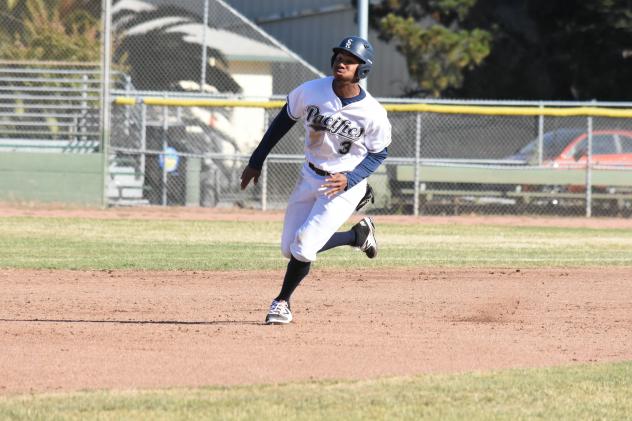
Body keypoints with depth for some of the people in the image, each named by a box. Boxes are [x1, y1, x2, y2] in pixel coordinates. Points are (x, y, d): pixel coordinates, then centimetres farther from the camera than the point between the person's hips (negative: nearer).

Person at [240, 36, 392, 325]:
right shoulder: (311, 92, -13)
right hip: (309, 177, 5)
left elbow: (379, 152, -5)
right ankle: (358, 235, 28)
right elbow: (283, 121, 3)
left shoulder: (373, 114, -20)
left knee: (303, 247, -15)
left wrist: (349, 179, -20)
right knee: (289, 249, 9)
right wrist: (256, 161, 5)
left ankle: (282, 301, 12)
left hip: (346, 185, -5)